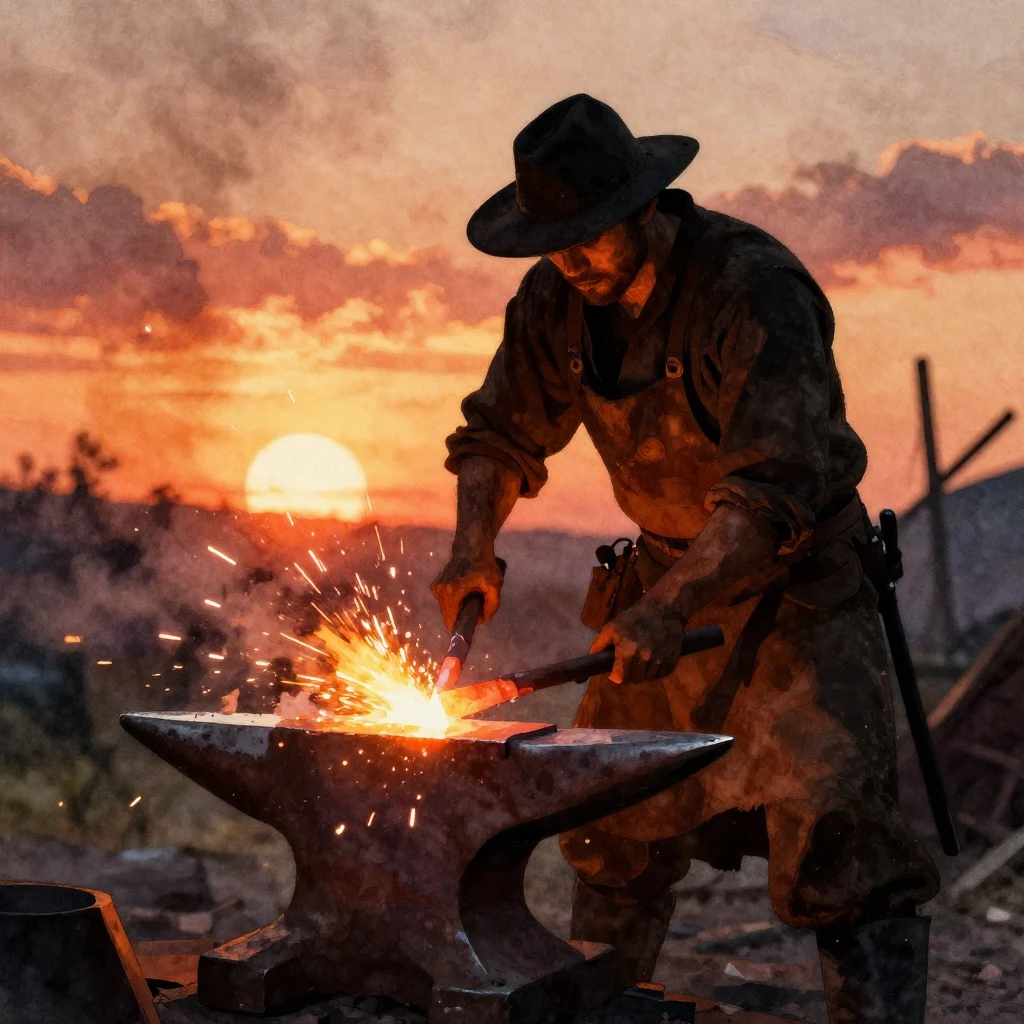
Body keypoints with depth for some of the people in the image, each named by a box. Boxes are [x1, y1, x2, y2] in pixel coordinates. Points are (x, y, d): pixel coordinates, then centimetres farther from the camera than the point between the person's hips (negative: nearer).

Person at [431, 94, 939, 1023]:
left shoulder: (751, 286, -26)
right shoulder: (557, 301, -5)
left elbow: (778, 484, -33)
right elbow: (501, 432, 8)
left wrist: (671, 605, -42)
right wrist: (474, 547, -9)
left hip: (797, 580, -6)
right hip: (669, 576, 6)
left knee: (836, 838, -15)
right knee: (616, 820, 12)